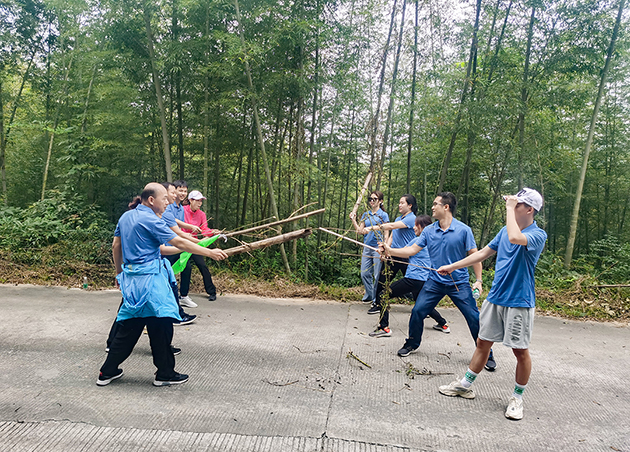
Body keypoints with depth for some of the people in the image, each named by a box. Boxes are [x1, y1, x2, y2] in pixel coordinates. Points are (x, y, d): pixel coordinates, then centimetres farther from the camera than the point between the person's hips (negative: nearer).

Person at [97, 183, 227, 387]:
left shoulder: (125, 217, 12)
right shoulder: (150, 220, -14)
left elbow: (116, 246, 18)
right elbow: (179, 243, -17)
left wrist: (119, 272, 28)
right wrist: (210, 253, -14)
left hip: (130, 276, 9)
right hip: (149, 278, -9)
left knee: (129, 326, 16)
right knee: (161, 325, 1)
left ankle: (107, 372, 22)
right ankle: (165, 374, 11)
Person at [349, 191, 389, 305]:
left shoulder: (383, 215, -2)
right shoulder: (365, 215, 13)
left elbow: (386, 234, -5)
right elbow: (359, 231, 10)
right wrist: (353, 220, -1)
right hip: (367, 248, 5)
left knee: (378, 276, -1)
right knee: (365, 274, 7)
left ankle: (377, 300, 11)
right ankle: (369, 296, 23)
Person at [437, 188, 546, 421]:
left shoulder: (538, 234, -13)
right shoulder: (505, 230, 9)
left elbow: (515, 238, -36)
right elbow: (483, 253, 17)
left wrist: (510, 208, -23)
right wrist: (452, 266, 18)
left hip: (519, 302, -6)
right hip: (495, 297, 6)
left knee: (520, 351, 4)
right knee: (483, 342, 14)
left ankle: (517, 397, 22)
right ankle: (465, 384, 26)